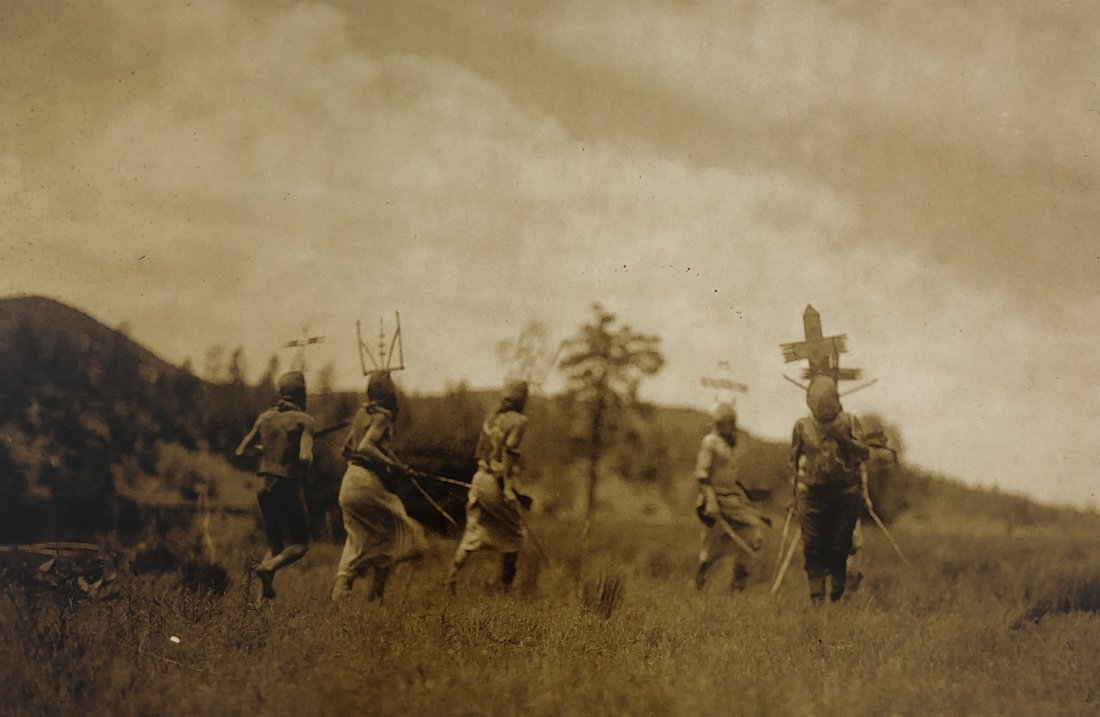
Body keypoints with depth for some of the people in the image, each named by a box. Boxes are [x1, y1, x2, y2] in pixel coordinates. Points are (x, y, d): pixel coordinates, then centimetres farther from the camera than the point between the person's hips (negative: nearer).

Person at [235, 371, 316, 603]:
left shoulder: (265, 417, 6)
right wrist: (308, 457, 1)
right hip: (290, 487, -5)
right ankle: (269, 567, -22)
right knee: (300, 544, 7)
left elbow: (240, 451, 7)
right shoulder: (304, 420, -9)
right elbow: (305, 457, -22)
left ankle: (263, 595, 1)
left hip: (265, 487, 5)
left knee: (274, 544, 17)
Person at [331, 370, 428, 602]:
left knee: (357, 537, 13)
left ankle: (341, 584, -3)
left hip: (349, 480, 8)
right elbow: (365, 447, -23)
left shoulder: (361, 413, 14)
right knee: (394, 528, 8)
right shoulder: (382, 415, -10)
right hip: (367, 481, -8)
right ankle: (376, 591, 8)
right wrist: (393, 464, -20)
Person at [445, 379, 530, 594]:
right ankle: (506, 583, 16)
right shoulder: (517, 421, -11)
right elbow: (509, 453, -21)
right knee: (515, 533, 11)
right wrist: (508, 488, -22)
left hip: (481, 477, 7)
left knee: (474, 531, 8)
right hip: (499, 481, -7)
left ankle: (452, 574, -8)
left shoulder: (492, 417, 11)